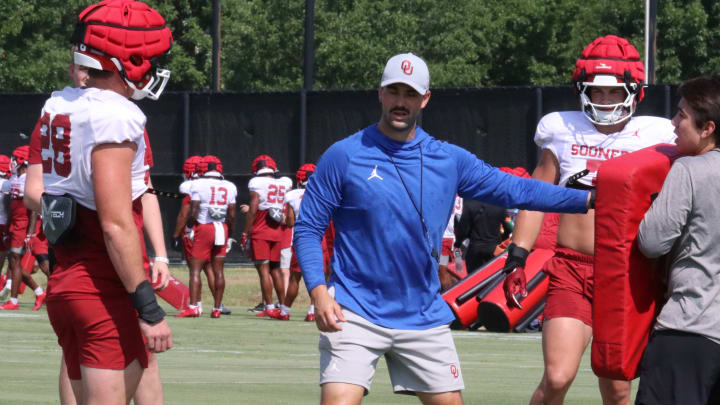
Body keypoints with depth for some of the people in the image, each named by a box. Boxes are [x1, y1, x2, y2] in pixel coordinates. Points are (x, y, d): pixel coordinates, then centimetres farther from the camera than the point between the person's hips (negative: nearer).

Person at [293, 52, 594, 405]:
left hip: (424, 318, 4)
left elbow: (515, 190, 8)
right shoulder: (343, 157, -3)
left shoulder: (449, 161, 7)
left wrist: (589, 199, 0)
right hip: (355, 313, -4)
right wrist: (318, 293, -17)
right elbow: (308, 229, -2)